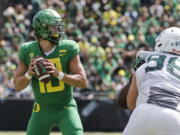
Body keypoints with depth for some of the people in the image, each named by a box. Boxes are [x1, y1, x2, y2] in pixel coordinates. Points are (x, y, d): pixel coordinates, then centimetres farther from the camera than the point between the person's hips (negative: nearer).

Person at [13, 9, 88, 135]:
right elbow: (17, 86, 0)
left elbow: (83, 82, -12)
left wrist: (58, 73, -27)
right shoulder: (28, 51, -6)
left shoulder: (68, 48, -10)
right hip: (42, 109, 2)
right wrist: (29, 73, -22)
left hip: (66, 108, -2)